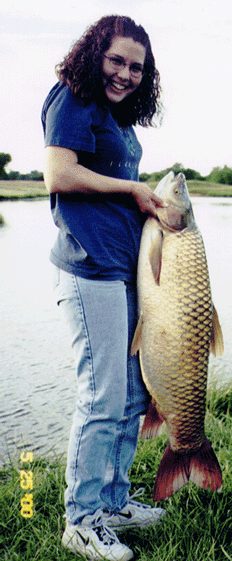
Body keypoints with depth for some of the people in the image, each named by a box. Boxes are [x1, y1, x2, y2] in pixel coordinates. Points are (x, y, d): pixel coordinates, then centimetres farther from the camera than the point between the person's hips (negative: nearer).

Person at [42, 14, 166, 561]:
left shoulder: (119, 115, 23)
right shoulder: (74, 100, -4)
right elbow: (58, 176, -16)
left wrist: (151, 200, 11)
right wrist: (133, 189, -9)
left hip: (126, 268, 10)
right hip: (92, 268, -10)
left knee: (133, 394, 14)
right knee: (103, 398, -6)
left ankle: (113, 500, 29)